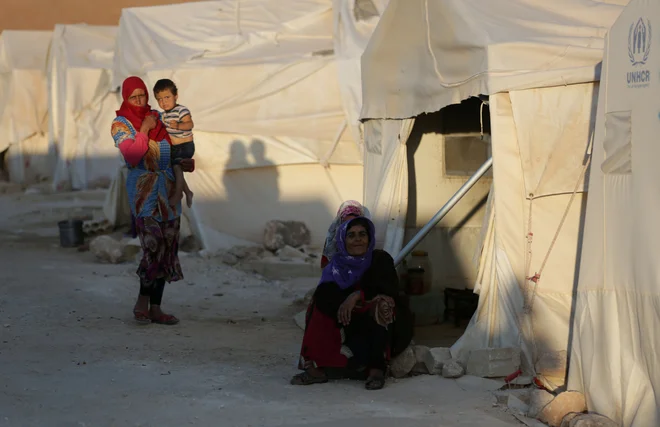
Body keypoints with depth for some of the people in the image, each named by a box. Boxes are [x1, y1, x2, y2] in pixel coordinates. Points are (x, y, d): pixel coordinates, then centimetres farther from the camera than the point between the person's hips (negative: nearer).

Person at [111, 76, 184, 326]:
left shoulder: (157, 117, 13)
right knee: (154, 245, -19)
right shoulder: (120, 124, -3)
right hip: (143, 188, -6)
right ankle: (142, 302, -3)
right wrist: (144, 130, -17)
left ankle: (155, 308, 8)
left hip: (168, 186, 6)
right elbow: (131, 155, -17)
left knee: (167, 248, 4)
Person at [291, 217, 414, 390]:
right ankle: (318, 368, -24)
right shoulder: (337, 266, 4)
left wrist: (358, 295, -33)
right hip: (354, 329, 3)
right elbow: (323, 294, -13)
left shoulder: (381, 259, -3)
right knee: (322, 301, -17)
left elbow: (390, 289, -19)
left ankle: (377, 368, -31)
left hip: (387, 332, -3)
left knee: (380, 303, -33)